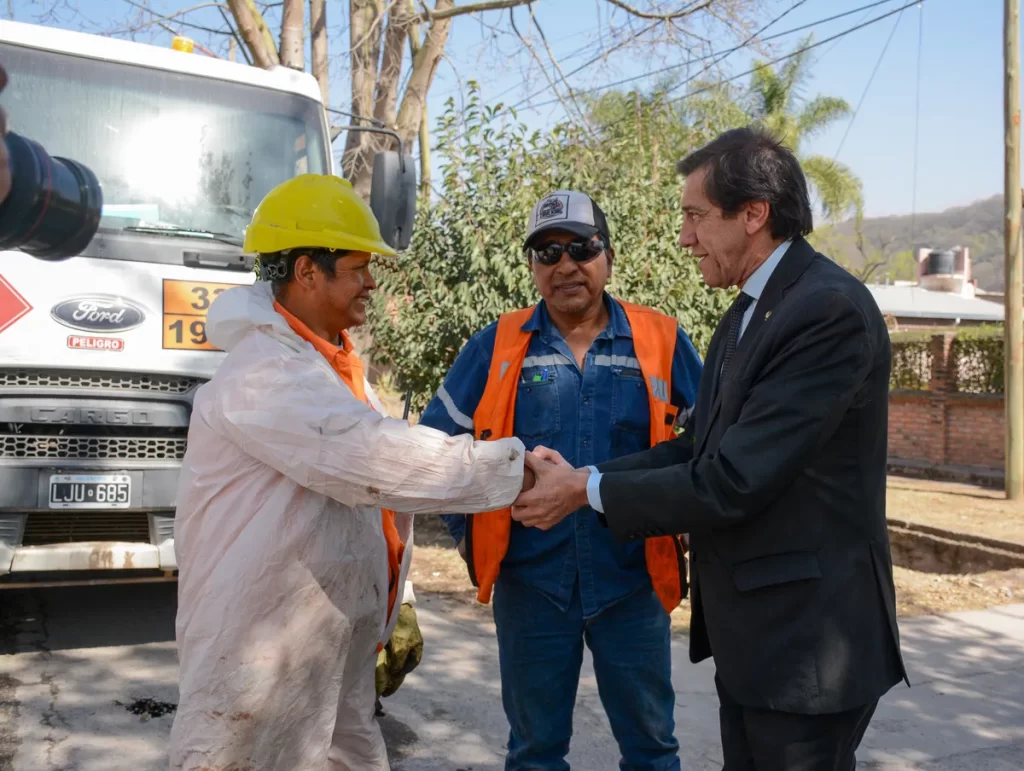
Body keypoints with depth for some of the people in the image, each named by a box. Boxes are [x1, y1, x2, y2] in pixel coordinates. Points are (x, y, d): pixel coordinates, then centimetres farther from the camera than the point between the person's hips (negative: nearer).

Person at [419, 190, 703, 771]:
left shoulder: (662, 342, -2)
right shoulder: (497, 347, -2)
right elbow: (437, 441, 5)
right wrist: (469, 529, 2)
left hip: (633, 582, 0)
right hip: (531, 584, 0)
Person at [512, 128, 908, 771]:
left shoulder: (830, 310, -21)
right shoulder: (749, 312, 10)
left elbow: (732, 481, -25)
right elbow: (699, 448, 8)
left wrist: (588, 490, -15)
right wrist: (582, 477, -3)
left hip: (806, 640, -9)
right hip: (749, 632, 9)